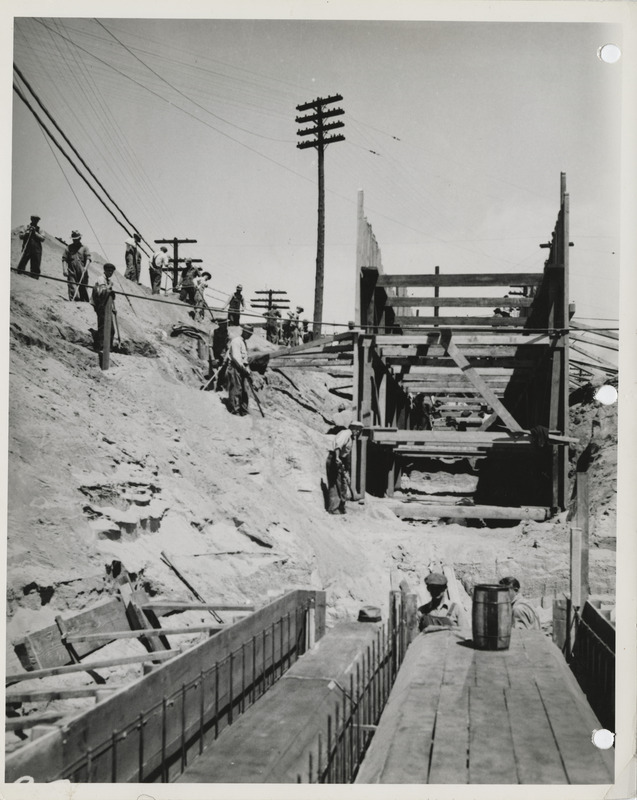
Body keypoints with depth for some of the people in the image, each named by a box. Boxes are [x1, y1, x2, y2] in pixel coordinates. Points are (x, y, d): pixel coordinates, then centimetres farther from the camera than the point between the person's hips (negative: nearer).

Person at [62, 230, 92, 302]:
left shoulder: (84, 248, 9)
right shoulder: (69, 248, 13)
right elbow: (64, 259, 9)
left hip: (82, 273, 0)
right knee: (72, 290, -10)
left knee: (83, 290, 4)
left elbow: (88, 259, -2)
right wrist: (64, 269, -5)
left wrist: (85, 267, -19)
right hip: (72, 272, 0)